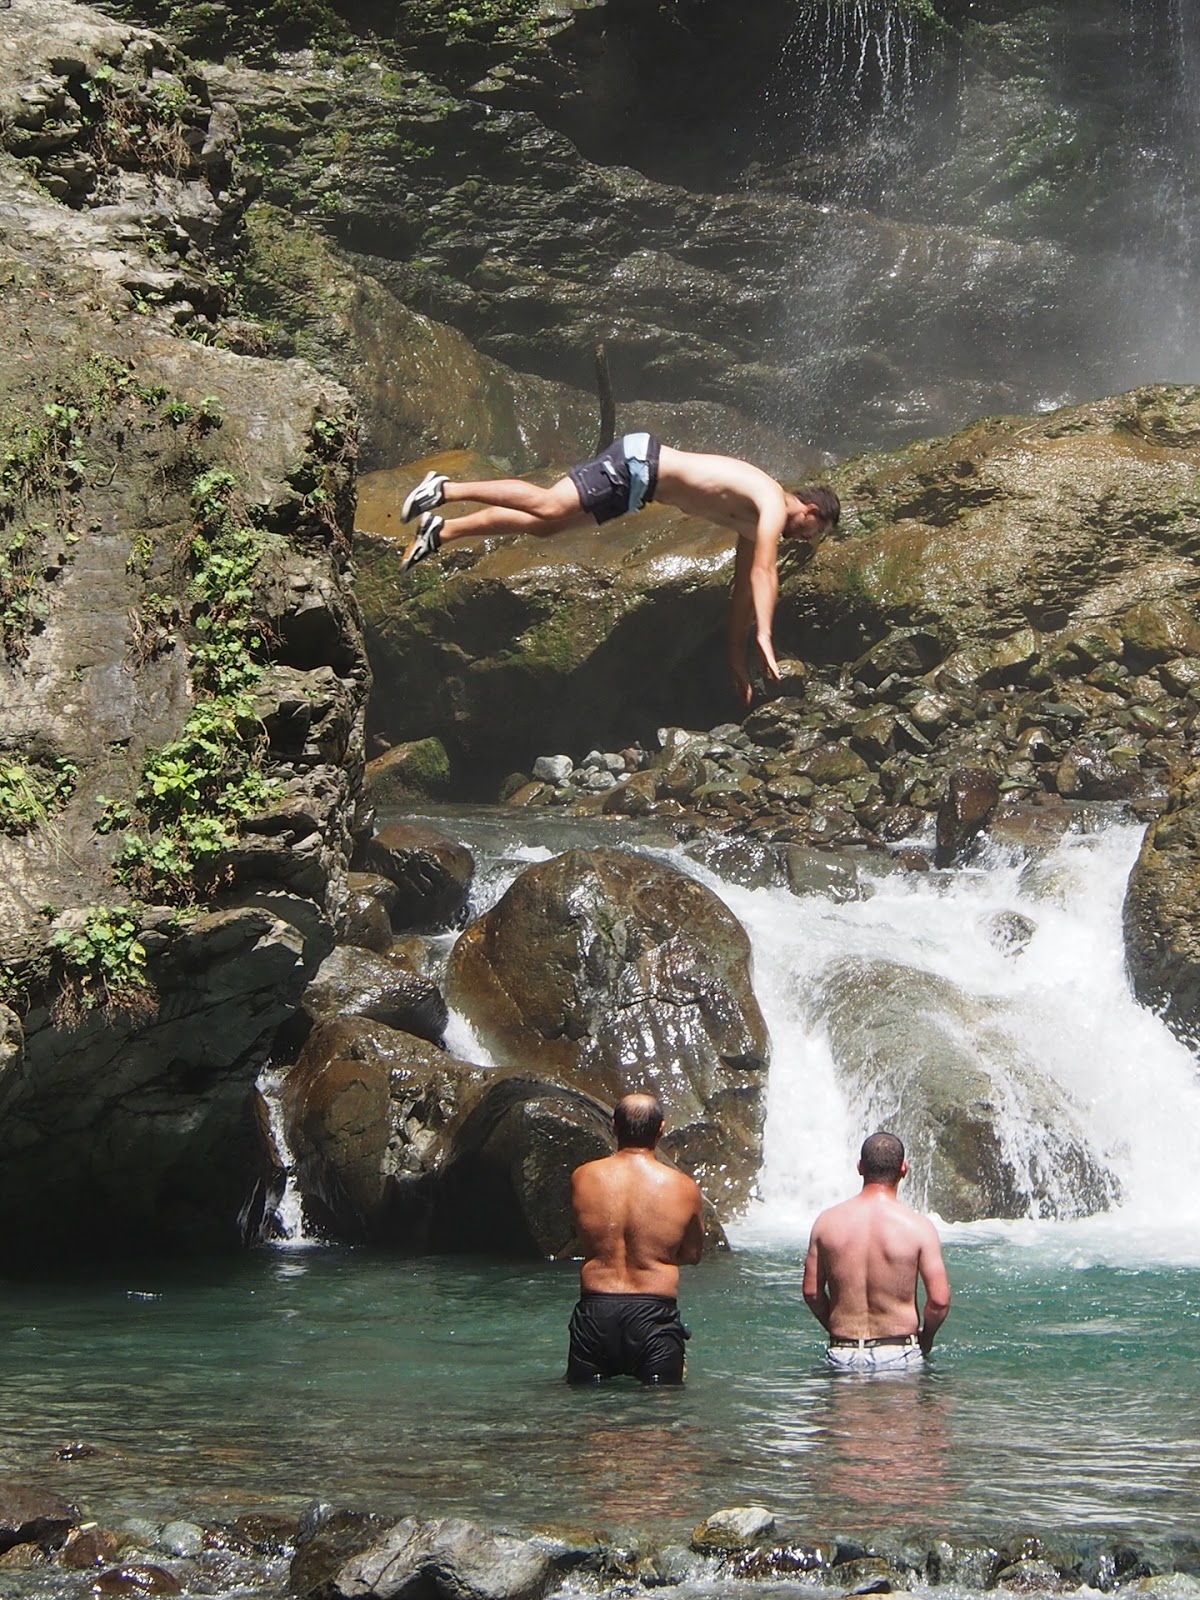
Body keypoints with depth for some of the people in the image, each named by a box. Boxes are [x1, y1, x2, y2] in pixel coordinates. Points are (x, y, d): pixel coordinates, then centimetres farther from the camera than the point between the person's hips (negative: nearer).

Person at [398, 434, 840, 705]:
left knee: (542, 526, 3)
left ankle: (440, 531, 3)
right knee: (547, 506, -20)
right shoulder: (774, 505, -11)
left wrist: (737, 659, 21)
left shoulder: (754, 524, 16)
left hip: (640, 482, 8)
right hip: (637, 462, -8)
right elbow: (763, 573, -23)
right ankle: (446, 489, -18)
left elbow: (743, 589, 21)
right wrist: (764, 638, -30)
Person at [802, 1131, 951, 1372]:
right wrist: (925, 1337, 11)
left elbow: (811, 1292, 7)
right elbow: (939, 1300, -8)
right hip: (898, 1353, -2)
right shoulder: (918, 1226, -7)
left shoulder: (827, 1221, 0)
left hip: (842, 1353, 2)